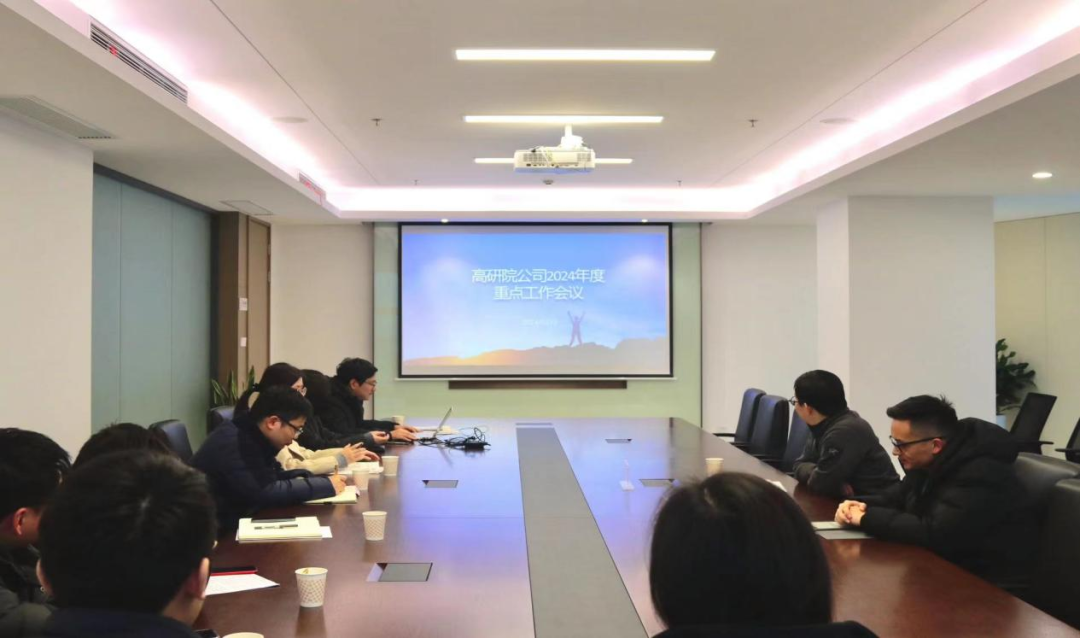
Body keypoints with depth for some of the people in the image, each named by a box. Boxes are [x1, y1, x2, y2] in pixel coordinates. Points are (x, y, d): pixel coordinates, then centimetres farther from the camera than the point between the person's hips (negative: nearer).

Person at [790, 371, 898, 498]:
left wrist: (819, 475, -4)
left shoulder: (845, 432, -25)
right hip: (850, 499, 7)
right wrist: (818, 473, -16)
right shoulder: (824, 425, 3)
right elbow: (800, 465, 2)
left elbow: (821, 484, -23)